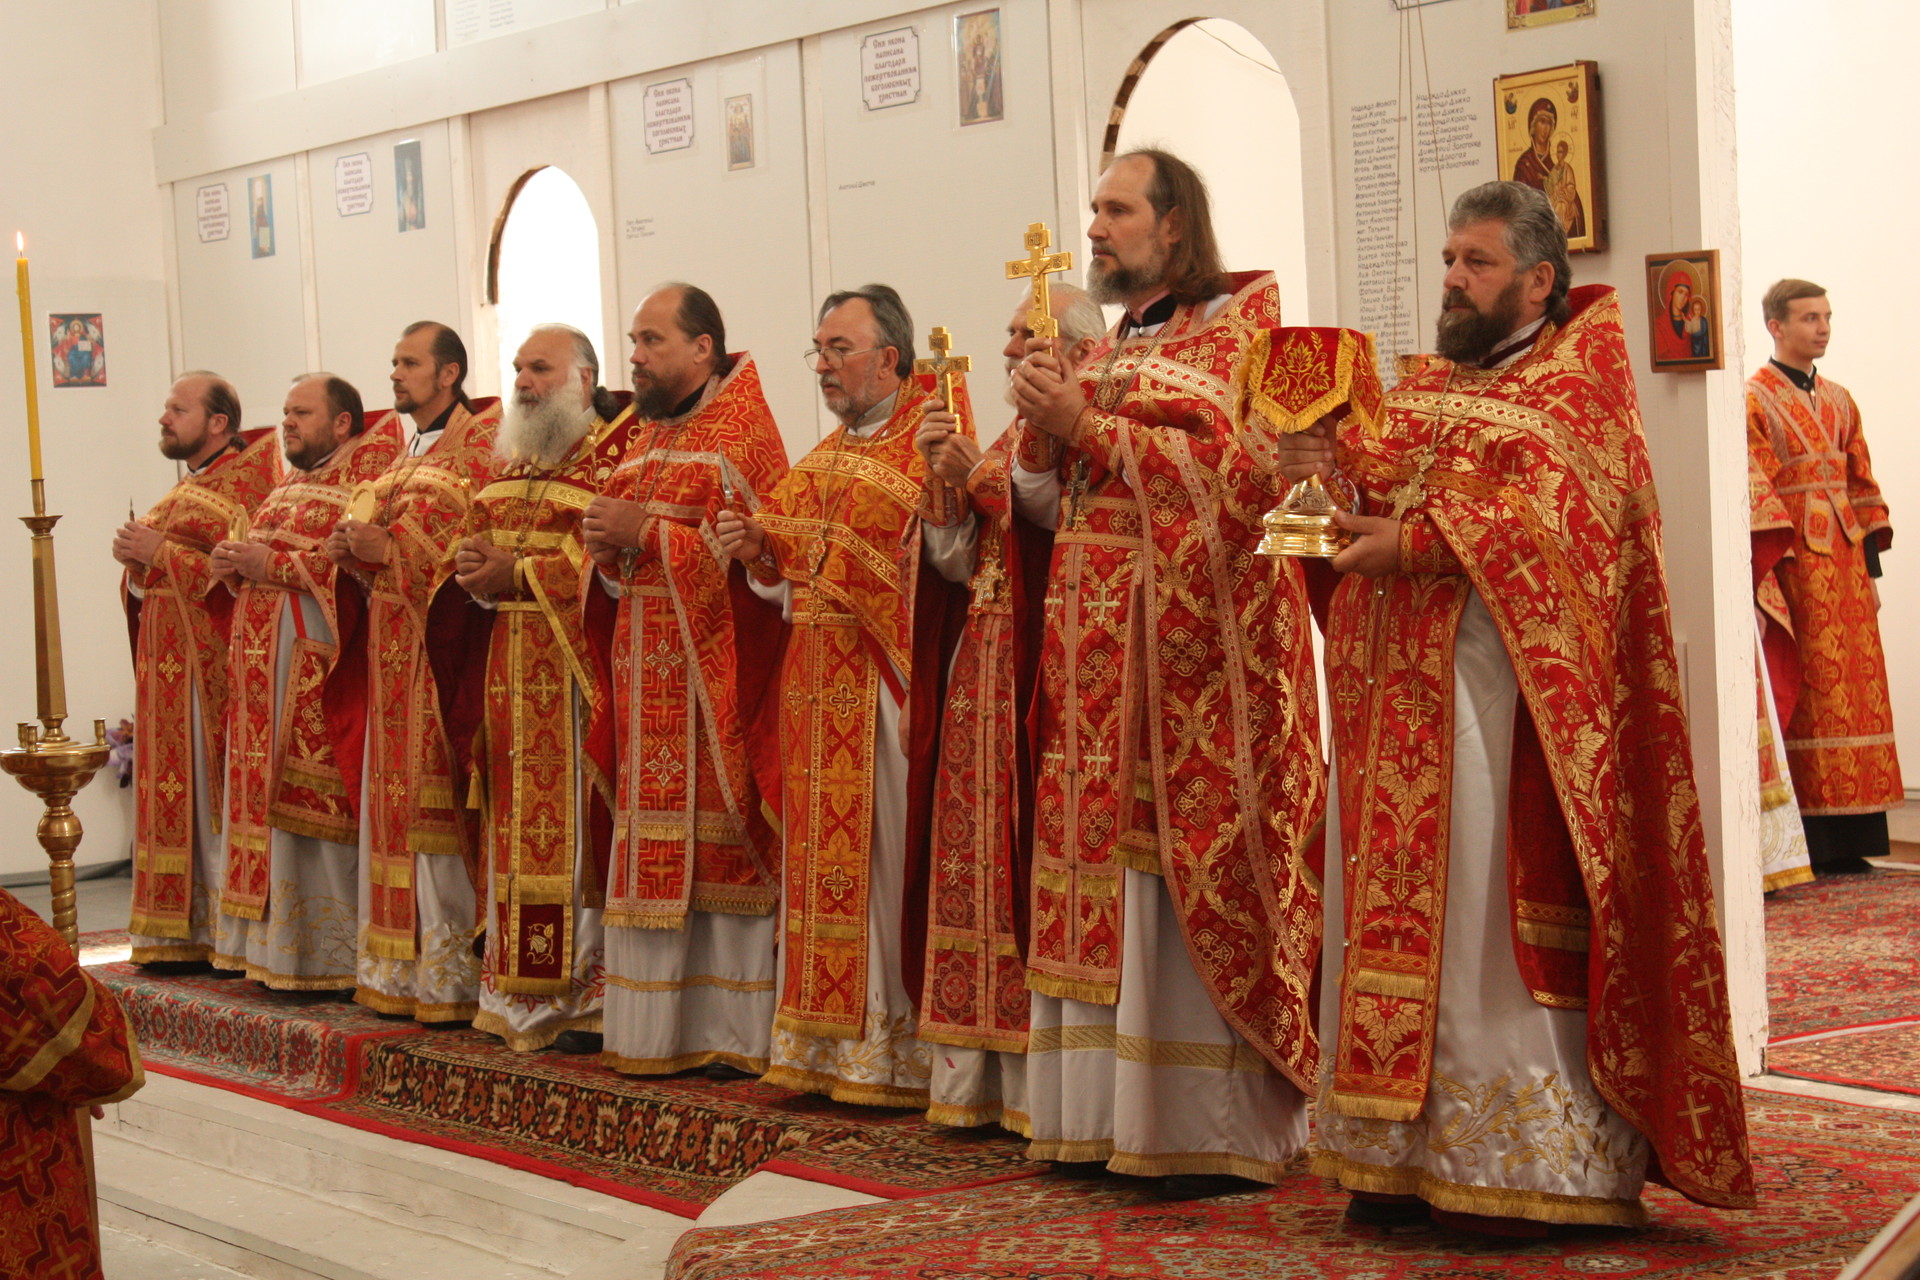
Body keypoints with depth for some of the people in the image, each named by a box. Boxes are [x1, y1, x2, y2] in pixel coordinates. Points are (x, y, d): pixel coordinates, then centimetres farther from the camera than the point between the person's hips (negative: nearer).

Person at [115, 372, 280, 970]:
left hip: (212, 668, -9)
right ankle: (185, 934, 10)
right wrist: (137, 562, 3)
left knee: (212, 792, -9)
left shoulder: (244, 482, -8)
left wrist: (162, 553, -17)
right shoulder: (188, 489, 21)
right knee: (179, 792, 7)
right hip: (172, 668, 9)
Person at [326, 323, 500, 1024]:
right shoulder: (405, 455, 22)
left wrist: (392, 546, -18)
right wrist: (353, 545, 3)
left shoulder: (482, 442, -5)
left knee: (438, 801, -10)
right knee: (397, 798, 7)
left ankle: (455, 973, -6)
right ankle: (403, 970, 11)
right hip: (391, 645, 9)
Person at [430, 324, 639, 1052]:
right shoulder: (509, 460, 19)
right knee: (521, 823, 7)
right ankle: (523, 989, 12)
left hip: (577, 670, -7)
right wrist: (474, 563, -3)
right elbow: (476, 537, 20)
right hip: (510, 671, 7)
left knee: (576, 820, -8)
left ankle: (590, 997, -4)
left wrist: (520, 574, -15)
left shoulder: (616, 451, -6)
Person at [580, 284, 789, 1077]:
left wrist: (648, 531, -16)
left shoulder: (740, 433, -6)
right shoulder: (648, 439, 19)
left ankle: (733, 1032, -2)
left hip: (714, 677, -8)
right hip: (647, 680, 8)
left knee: (723, 850, -7)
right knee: (656, 851, 7)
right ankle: (662, 1030, 12)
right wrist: (609, 550, 0)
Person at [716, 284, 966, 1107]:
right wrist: (759, 555, 4)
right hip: (818, 686, 8)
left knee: (884, 850, -6)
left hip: (885, 686, -8)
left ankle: (891, 1047, 1)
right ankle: (823, 1043, 16)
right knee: (823, 856, 9)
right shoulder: (823, 459, 20)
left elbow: (953, 561, -16)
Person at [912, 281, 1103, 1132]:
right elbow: (957, 559, 15)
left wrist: (986, 479, -18)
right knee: (984, 860, 4)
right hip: (988, 678, 7)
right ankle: (986, 1073, 9)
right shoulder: (1008, 439, 21)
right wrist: (941, 480, 0)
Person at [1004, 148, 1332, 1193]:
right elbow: (1046, 507, 18)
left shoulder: (1240, 323, 0)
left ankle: (1213, 1126, -4)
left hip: (1194, 640, -7)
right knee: (1102, 871, 3)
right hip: (1094, 645, 7)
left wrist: (1088, 428, -14)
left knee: (1192, 875, -8)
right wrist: (1040, 425, -2)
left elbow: (1241, 469, -14)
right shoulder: (1098, 349, 20)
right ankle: (1108, 1109, 8)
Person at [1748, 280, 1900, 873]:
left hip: (1843, 560, 7)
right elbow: (1754, 492, -11)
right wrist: (1777, 568, -18)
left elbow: (1861, 484, 17)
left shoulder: (1839, 401, 17)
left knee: (1853, 690, 4)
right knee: (1804, 696, -6)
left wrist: (1870, 567, 12)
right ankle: (1803, 841, -3)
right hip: (1794, 563, -6)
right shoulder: (1753, 401, -4)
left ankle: (1844, 841, 9)